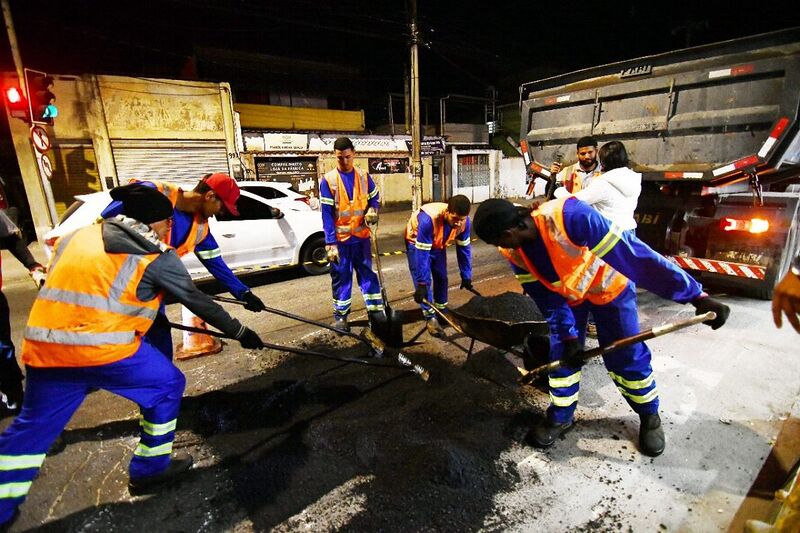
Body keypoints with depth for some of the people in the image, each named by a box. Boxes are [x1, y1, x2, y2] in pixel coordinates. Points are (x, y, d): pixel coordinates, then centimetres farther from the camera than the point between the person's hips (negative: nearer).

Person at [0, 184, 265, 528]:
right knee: (167, 385, 15)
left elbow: (64, 283, 27)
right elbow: (197, 301, 1)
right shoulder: (157, 257, -2)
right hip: (108, 347, -6)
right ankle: (150, 470, 27)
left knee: (33, 424, 25)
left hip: (43, 346, 7)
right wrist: (240, 332, 10)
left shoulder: (76, 237, 16)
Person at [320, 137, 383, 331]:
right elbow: (327, 215, -10)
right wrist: (330, 243, -15)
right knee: (341, 277, 7)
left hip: (361, 236, 2)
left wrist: (372, 210, -10)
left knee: (367, 273, 8)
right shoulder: (328, 180, -7)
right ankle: (340, 316, 20)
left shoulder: (363, 176, 2)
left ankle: (376, 311, 16)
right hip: (339, 239, -2)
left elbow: (374, 198, 14)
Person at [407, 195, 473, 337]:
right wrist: (422, 284, -36)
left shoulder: (464, 220, -27)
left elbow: (464, 248, -14)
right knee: (423, 280, -10)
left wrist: (466, 276, -9)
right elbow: (422, 254, -39)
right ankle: (430, 317, 2)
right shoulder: (428, 219, -44)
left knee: (442, 277, 9)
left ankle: (442, 310, 28)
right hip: (417, 242, -5)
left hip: (438, 244, 5)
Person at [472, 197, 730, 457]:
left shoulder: (569, 216, -41)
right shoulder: (513, 251, -22)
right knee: (561, 353, 4)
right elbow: (547, 298, -11)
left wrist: (695, 295, -36)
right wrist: (567, 335, -15)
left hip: (608, 284, -4)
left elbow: (632, 253, -40)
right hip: (565, 292, 4)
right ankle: (560, 416, 25)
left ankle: (650, 416, 31)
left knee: (626, 355, 4)